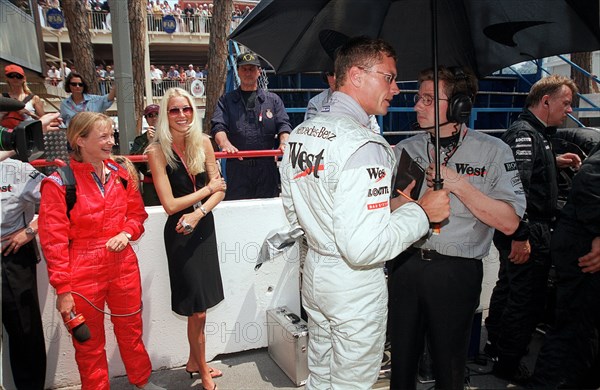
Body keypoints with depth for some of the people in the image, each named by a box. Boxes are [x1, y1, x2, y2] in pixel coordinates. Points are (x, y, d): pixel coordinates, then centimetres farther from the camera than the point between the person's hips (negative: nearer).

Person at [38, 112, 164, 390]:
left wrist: (126, 233, -6)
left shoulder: (120, 174, 3)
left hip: (123, 265, 4)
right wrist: (62, 289, -11)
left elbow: (137, 212, 15)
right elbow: (53, 240, -10)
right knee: (89, 344, 13)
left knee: (131, 330, 18)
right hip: (83, 272, -4)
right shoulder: (59, 182, -11)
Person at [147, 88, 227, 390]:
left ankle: (193, 361, 37)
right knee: (198, 310, 3)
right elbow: (170, 205, -15)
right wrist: (208, 189, -9)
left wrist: (199, 212, -17)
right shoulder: (157, 151, -12)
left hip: (204, 227, 4)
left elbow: (220, 190, -1)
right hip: (180, 233, -4)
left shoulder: (203, 143, 0)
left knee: (199, 306, 13)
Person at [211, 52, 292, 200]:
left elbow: (284, 125, 5)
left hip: (267, 167, 1)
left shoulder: (273, 99, 16)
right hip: (237, 167, -1)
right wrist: (226, 144, -23)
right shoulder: (226, 100, 14)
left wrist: (284, 142, -18)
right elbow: (218, 127, -1)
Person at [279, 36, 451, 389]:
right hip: (355, 284, -8)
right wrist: (422, 212, -18)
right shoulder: (365, 146, -26)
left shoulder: (300, 133, 2)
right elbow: (364, 248, -31)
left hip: (314, 271, 8)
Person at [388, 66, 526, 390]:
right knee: (402, 360, 16)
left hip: (456, 273, -2)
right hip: (405, 264, 3)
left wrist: (458, 184, -17)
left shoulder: (492, 151, -3)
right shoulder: (405, 150, 5)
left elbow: (509, 223, -11)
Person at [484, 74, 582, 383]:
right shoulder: (524, 134, -19)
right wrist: (520, 236, -30)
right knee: (526, 299, 0)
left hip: (515, 231, 11)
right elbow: (517, 187, -28)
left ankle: (496, 342, 39)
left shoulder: (533, 133, 14)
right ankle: (509, 364, 14)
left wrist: (555, 162, 13)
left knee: (508, 287, 22)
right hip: (530, 235, -11)